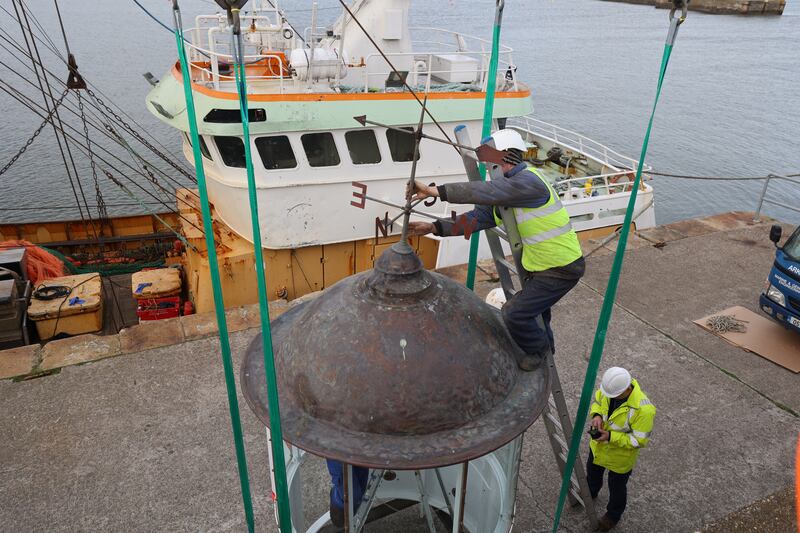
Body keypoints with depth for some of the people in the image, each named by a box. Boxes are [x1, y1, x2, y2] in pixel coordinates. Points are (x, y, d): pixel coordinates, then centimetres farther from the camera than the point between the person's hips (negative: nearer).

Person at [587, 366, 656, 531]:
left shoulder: (643, 409, -39)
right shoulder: (612, 386, -22)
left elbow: (640, 441, -28)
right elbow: (597, 400, -2)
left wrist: (610, 437, -33)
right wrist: (597, 415, -21)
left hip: (620, 456, -5)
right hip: (598, 446, 5)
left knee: (616, 487, 23)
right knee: (592, 472, 32)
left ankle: (613, 515, 52)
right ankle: (590, 493, 64)